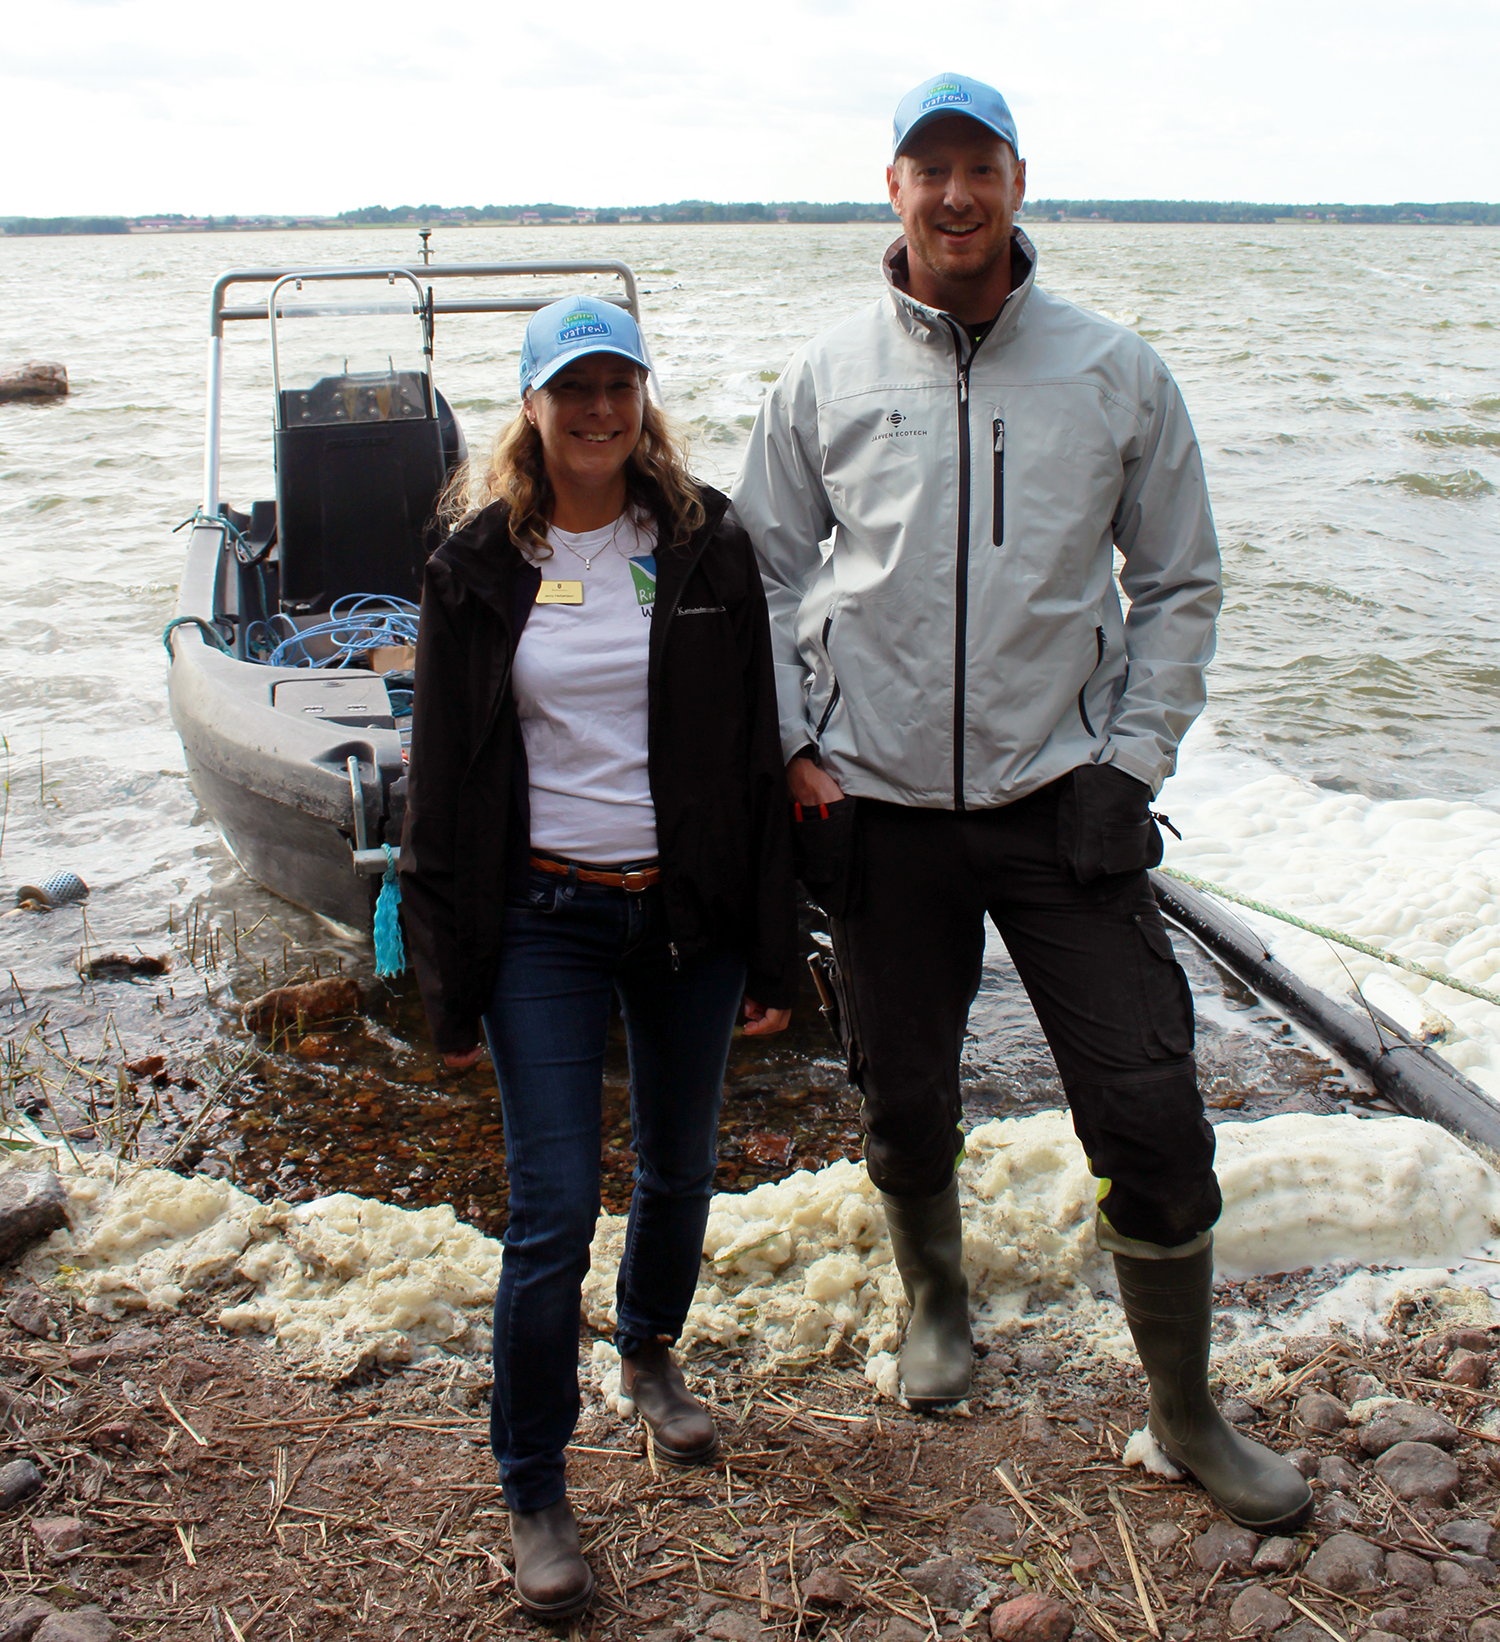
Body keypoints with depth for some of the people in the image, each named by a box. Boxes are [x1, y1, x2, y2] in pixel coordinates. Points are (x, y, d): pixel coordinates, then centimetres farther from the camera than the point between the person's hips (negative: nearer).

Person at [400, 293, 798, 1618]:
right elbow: (444, 777, 2)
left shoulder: (705, 544, 1)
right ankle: (534, 1495, 16)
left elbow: (757, 750, 2)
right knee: (554, 1215, -4)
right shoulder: (482, 565, 0)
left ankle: (652, 1356, 48)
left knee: (680, 1171, 17)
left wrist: (771, 950, 0)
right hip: (546, 918, -2)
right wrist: (451, 979, 0)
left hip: (689, 911, 2)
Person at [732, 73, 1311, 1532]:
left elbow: (1178, 584, 7)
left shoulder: (1114, 372, 2)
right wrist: (792, 748, 1)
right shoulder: (826, 378, 3)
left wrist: (1134, 760, -1)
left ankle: (1184, 1411, 20)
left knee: (1152, 1118, -2)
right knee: (905, 1106, 14)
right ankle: (936, 1297, 45)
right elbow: (764, 573, 11)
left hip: (1063, 805, 0)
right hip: (880, 809, 1)